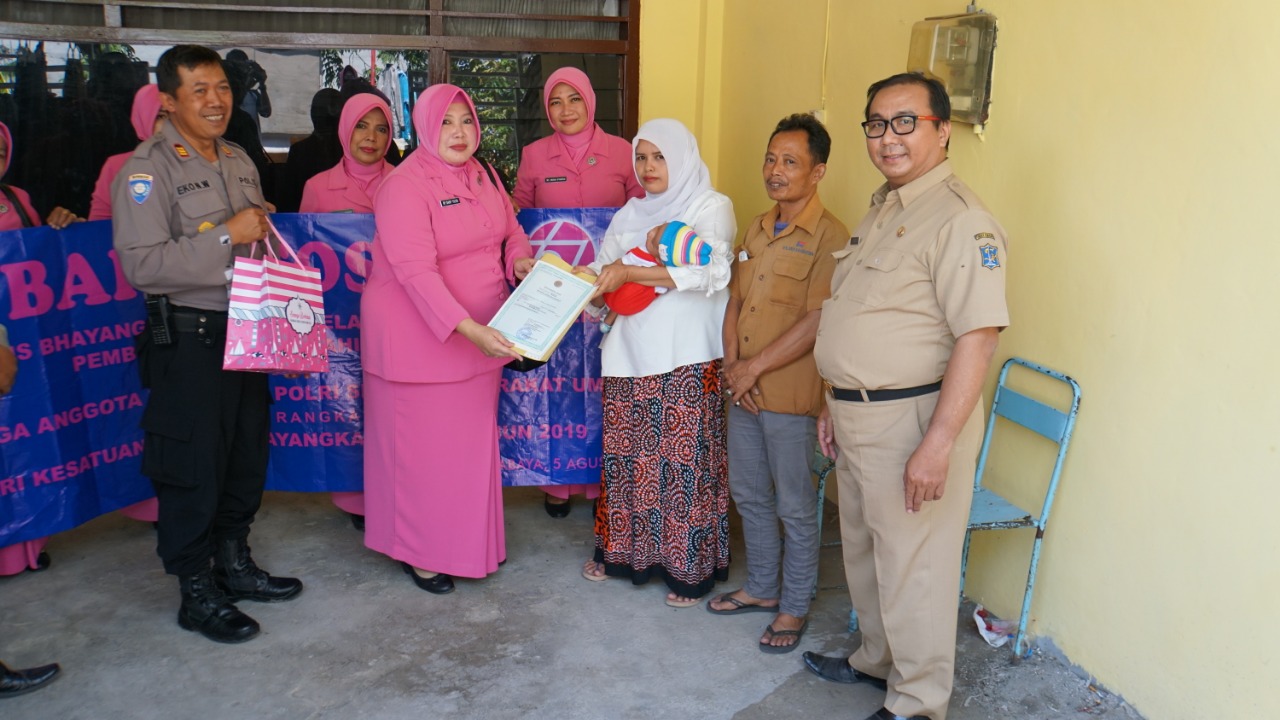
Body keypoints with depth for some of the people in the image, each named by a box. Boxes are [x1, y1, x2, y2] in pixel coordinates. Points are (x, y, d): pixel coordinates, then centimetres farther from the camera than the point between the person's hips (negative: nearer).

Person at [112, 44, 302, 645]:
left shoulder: (239, 161, 13)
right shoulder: (147, 169, -11)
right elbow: (142, 265, -22)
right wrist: (225, 235, -22)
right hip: (187, 340, -7)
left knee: (248, 454, 15)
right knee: (194, 467, 1)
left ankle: (233, 565, 33)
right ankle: (197, 593, 17)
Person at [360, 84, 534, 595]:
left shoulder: (484, 178, 7)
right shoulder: (405, 187, -17)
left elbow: (512, 231, 18)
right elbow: (416, 272, -26)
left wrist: (520, 260, -6)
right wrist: (468, 329, -36)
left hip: (479, 335, 7)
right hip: (416, 337, -7)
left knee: (474, 442, 16)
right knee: (422, 447, 5)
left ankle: (472, 542, 34)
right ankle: (418, 552, 23)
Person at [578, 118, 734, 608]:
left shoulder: (711, 208, -1)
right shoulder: (631, 214, 15)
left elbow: (709, 272, -18)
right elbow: (603, 280, 14)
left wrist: (628, 272, -21)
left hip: (687, 359, -5)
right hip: (630, 356, 5)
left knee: (685, 459, -2)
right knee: (625, 456, 7)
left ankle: (690, 567, 12)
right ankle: (624, 551, 25)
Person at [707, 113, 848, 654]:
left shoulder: (829, 238, -14)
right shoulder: (757, 229, 10)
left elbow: (816, 322, -20)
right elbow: (735, 301, 11)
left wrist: (755, 367, -15)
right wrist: (731, 365, -3)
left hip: (790, 396, -7)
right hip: (743, 391, 8)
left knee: (795, 507, 7)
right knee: (748, 495, 19)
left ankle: (794, 607, 24)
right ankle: (761, 588, 37)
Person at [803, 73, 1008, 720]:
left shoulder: (959, 220, -18)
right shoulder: (882, 206, 13)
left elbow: (977, 337, -24)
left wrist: (937, 445, -27)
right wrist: (835, 404, 19)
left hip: (913, 417, -9)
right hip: (859, 416, 9)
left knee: (912, 563, 4)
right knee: (863, 550, 22)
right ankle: (877, 659, 43)